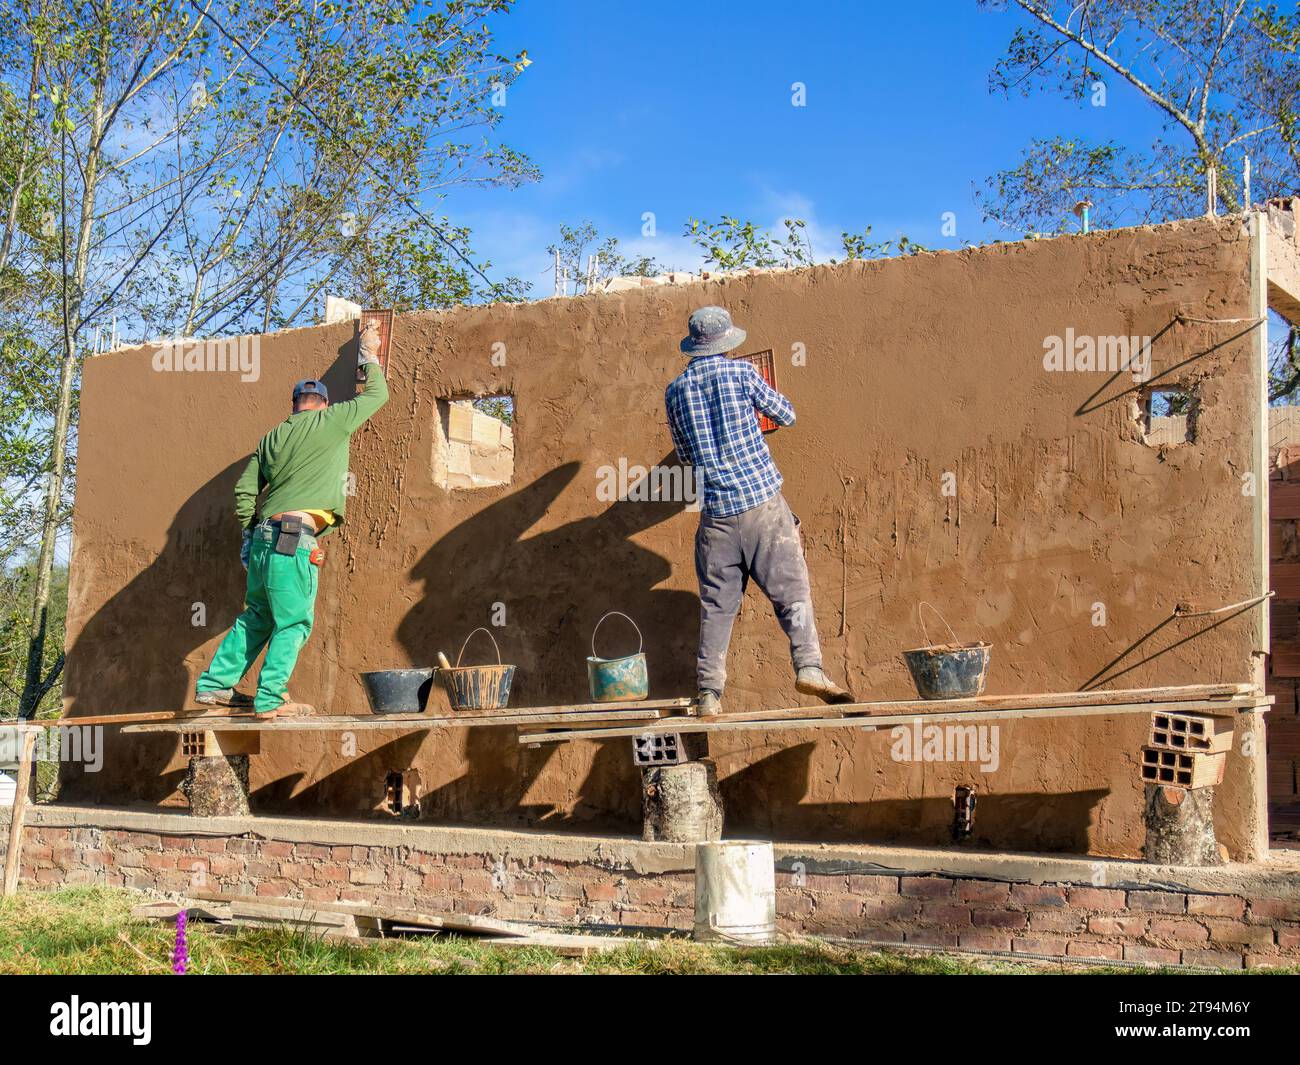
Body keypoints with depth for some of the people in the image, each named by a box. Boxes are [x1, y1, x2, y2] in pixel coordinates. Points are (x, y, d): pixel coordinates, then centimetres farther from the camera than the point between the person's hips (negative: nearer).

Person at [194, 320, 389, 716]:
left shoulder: (272, 438, 19)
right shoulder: (331, 420, 3)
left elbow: (244, 490, 17)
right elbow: (376, 394, 15)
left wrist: (249, 535, 26)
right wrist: (370, 355, 31)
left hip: (263, 536, 7)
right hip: (294, 538, -7)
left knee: (257, 615, 16)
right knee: (294, 621, -3)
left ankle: (215, 684, 17)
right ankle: (271, 698, -7)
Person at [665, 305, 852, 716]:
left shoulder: (675, 390, 9)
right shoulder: (740, 371, 0)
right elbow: (786, 415, 11)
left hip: (715, 511, 3)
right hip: (761, 499, -3)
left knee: (716, 604, 7)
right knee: (791, 589, -1)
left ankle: (709, 693, 3)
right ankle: (808, 666, -17)